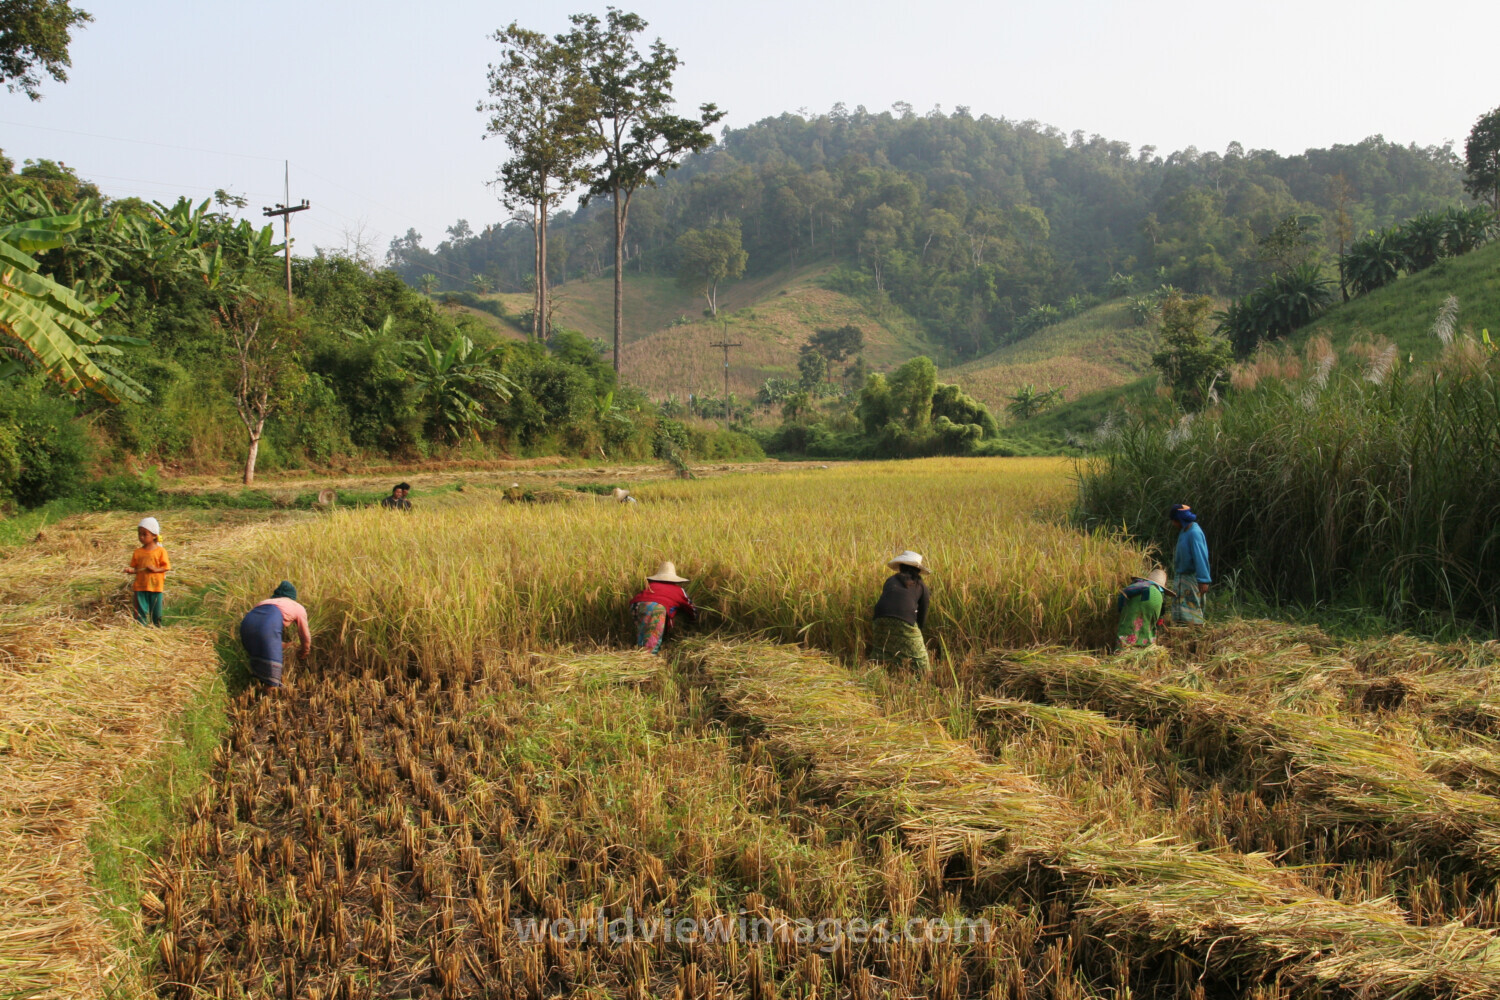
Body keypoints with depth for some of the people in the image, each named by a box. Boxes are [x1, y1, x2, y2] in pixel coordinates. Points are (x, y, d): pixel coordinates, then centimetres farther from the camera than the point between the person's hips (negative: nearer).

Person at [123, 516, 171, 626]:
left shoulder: (160, 551, -2)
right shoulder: (137, 552, 8)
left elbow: (166, 567, -3)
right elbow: (134, 567, 11)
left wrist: (155, 569, -18)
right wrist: (130, 570, -10)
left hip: (156, 586, -2)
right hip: (140, 586, 2)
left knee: (156, 611, 5)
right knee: (141, 611, 0)